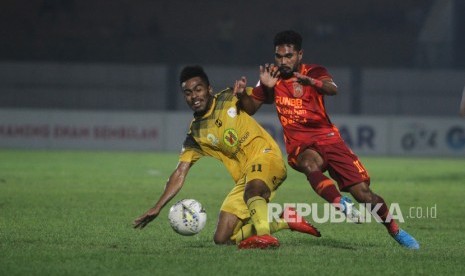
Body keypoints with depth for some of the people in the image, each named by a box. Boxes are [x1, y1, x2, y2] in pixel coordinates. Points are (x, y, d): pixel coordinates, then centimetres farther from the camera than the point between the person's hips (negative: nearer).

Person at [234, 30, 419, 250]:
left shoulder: (314, 71, 0)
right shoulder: (272, 76, 7)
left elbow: (332, 89, -22)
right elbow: (251, 108, 8)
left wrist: (311, 82, -43)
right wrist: (242, 94, -14)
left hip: (327, 138, -1)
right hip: (299, 146, 1)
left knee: (363, 192, -8)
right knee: (310, 163, -39)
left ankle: (396, 232, 10)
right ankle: (343, 207, -47)